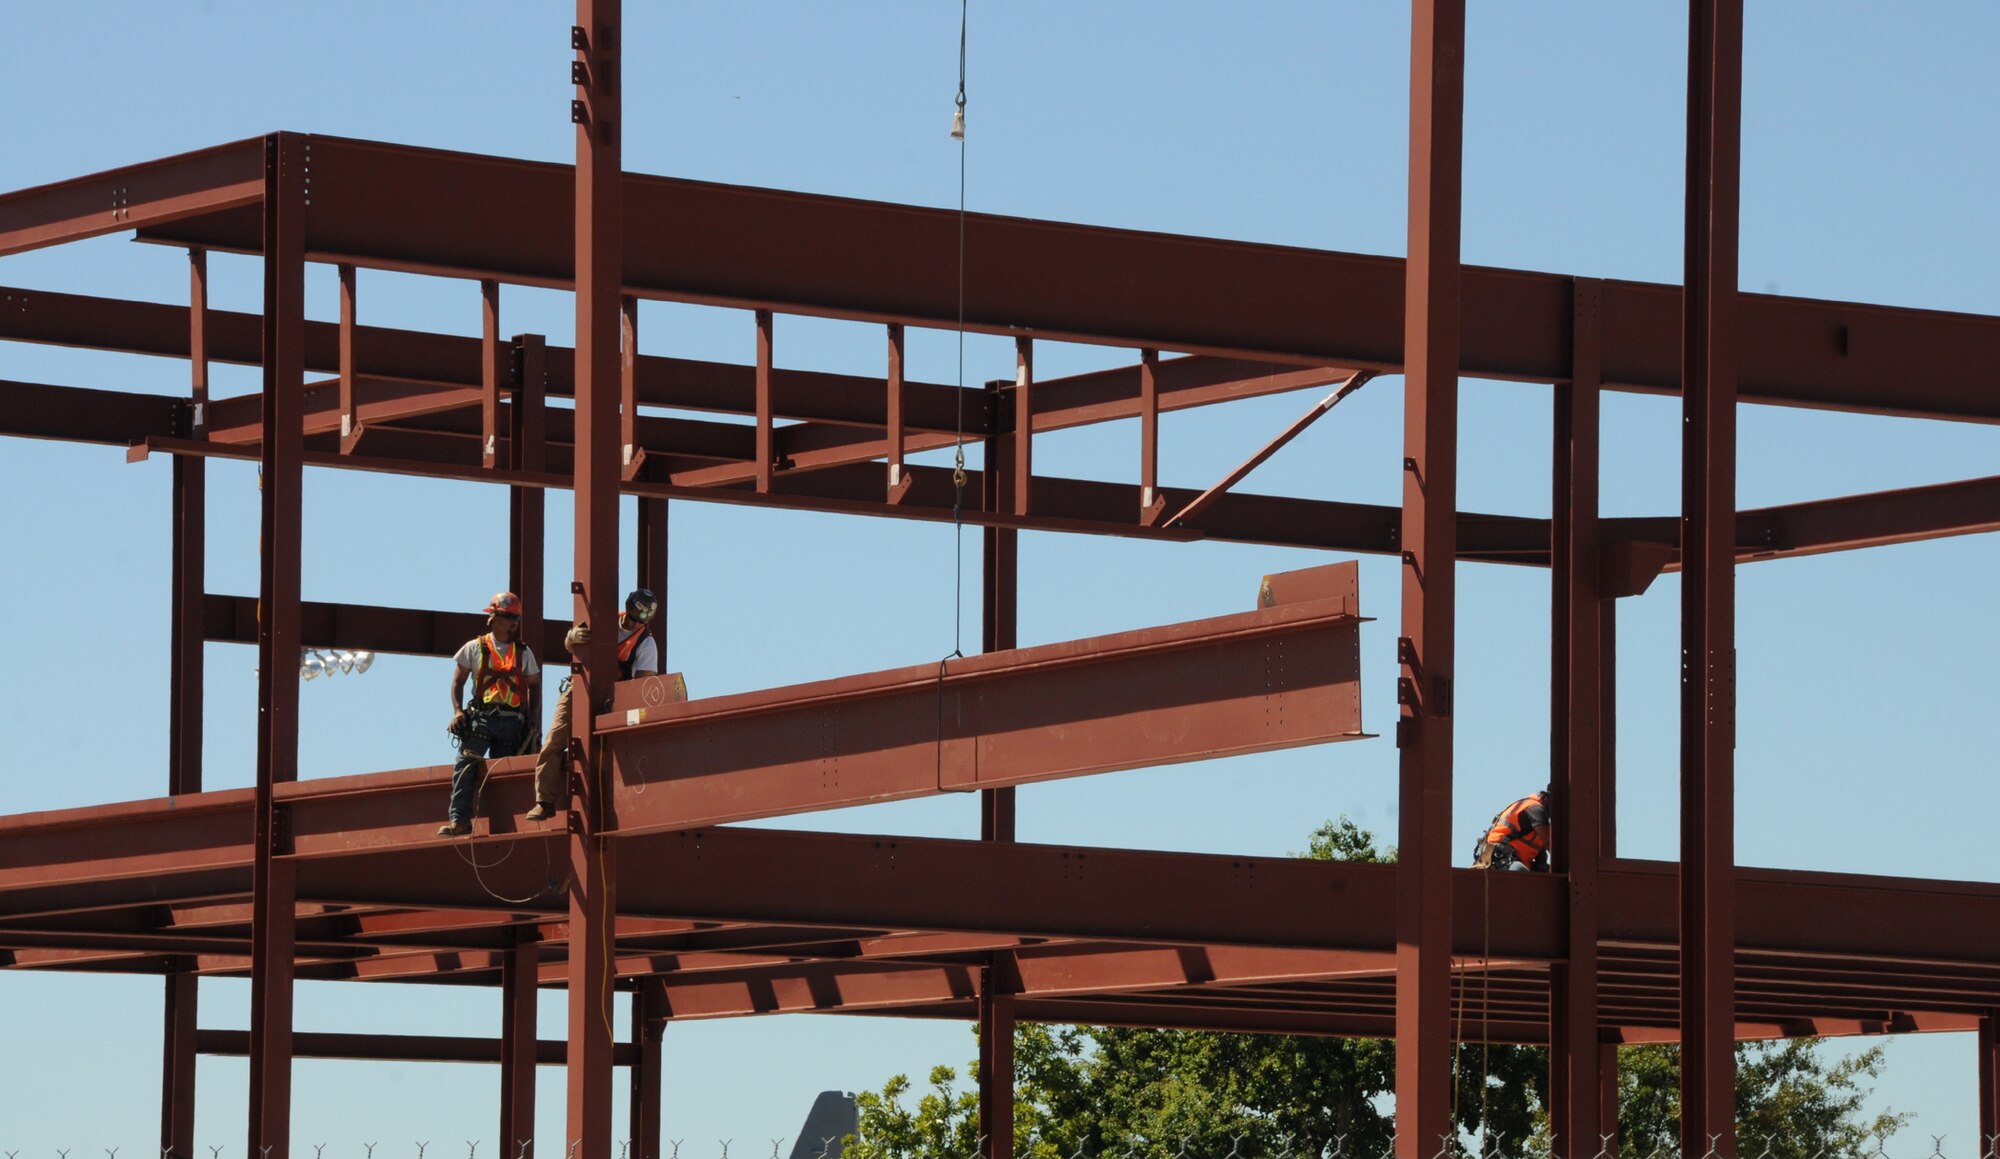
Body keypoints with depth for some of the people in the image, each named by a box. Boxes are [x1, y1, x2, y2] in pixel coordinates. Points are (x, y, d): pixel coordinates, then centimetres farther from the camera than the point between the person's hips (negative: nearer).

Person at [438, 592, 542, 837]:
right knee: (465, 766, -16)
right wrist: (458, 711, -4)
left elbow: (534, 685, 19)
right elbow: (458, 681, 10)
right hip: (481, 717, -2)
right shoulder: (475, 648, 8)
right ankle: (459, 820, -19)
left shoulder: (523, 653, 14)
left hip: (512, 722, 2)